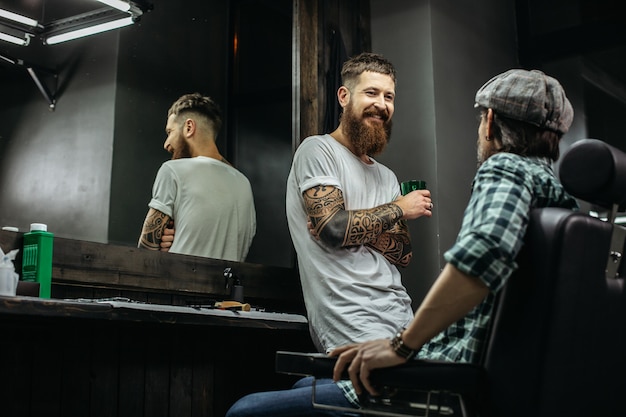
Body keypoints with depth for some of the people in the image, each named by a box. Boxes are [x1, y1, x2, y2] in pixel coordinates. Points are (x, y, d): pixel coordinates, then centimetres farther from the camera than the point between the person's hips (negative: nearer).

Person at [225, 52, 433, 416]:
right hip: (353, 322, -7)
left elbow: (404, 254, 9)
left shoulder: (386, 177, 20)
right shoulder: (318, 150, 0)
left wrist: (354, 225, -9)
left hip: (400, 316, 7)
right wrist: (399, 208, -1)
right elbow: (333, 228, -14)